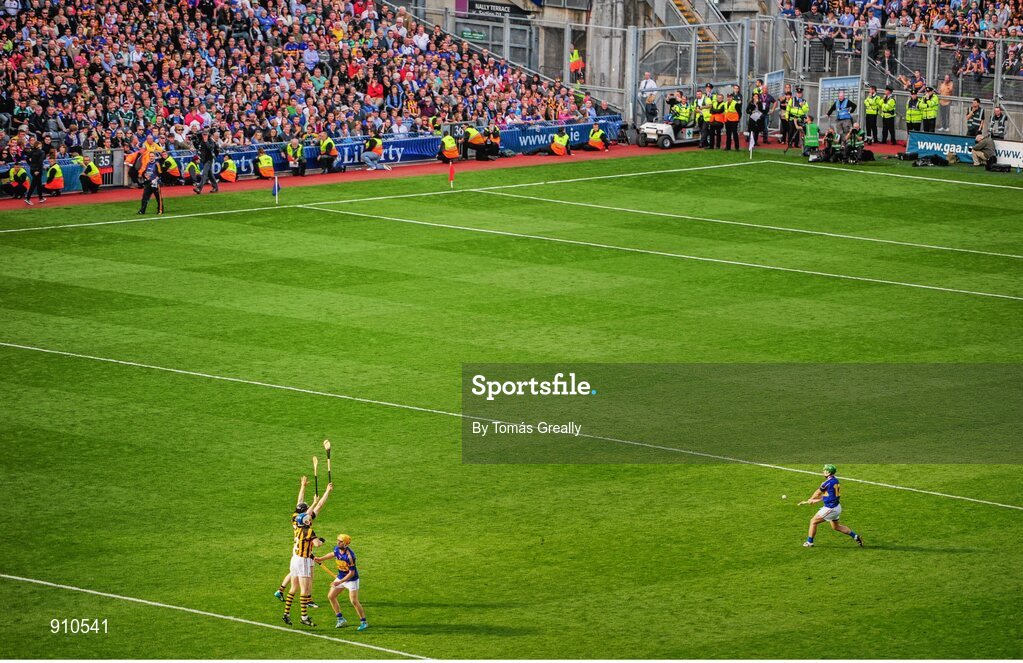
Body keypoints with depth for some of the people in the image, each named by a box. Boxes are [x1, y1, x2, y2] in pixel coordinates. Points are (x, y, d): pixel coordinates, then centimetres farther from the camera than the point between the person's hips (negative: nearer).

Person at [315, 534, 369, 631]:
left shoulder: (349, 555, -30)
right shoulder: (337, 549, -8)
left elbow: (352, 573, -26)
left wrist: (340, 582, -29)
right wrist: (321, 559, 16)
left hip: (351, 579, -8)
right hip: (340, 577, 8)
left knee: (354, 601, -13)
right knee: (331, 596, 7)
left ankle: (364, 622, 2)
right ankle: (341, 620, 17)